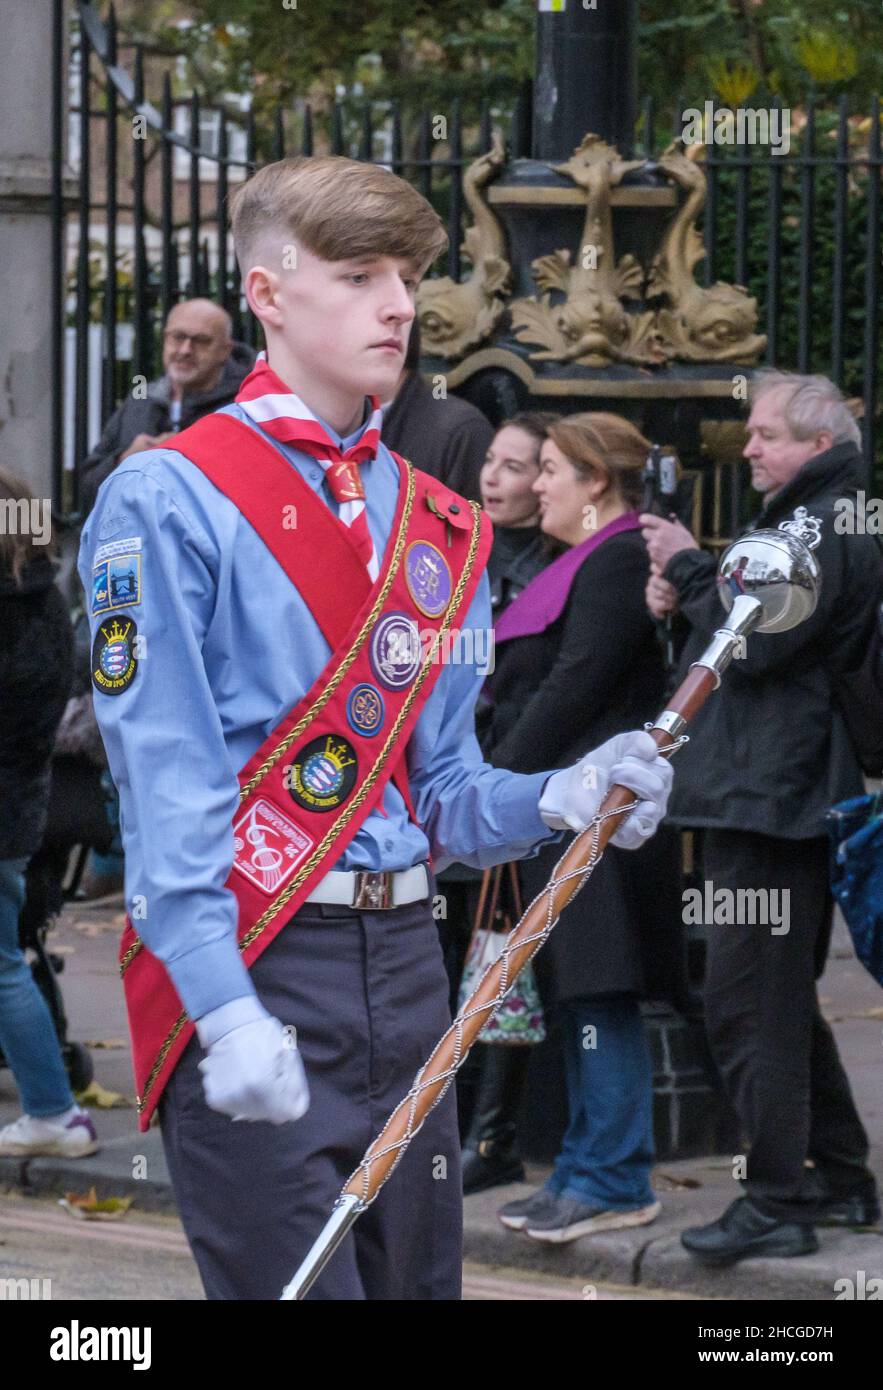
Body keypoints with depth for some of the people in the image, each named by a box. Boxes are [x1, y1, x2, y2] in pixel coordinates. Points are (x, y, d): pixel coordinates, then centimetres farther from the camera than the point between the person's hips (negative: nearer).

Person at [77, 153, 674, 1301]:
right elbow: (167, 788, -12)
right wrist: (226, 1011, -21)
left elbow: (440, 793, 16)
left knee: (418, 1277, 10)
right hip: (242, 968, -6)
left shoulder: (443, 529, 15)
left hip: (403, 961, 7)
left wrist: (555, 800, -6)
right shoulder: (169, 500, -5)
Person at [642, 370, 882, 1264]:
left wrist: (690, 569, -9)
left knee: (748, 1001, -9)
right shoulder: (801, 521, 20)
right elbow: (748, 637, 22)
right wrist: (688, 601, 4)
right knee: (780, 998, 17)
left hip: (770, 803, -11)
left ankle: (777, 1204, -7)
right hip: (776, 797, 11)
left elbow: (754, 644, -21)